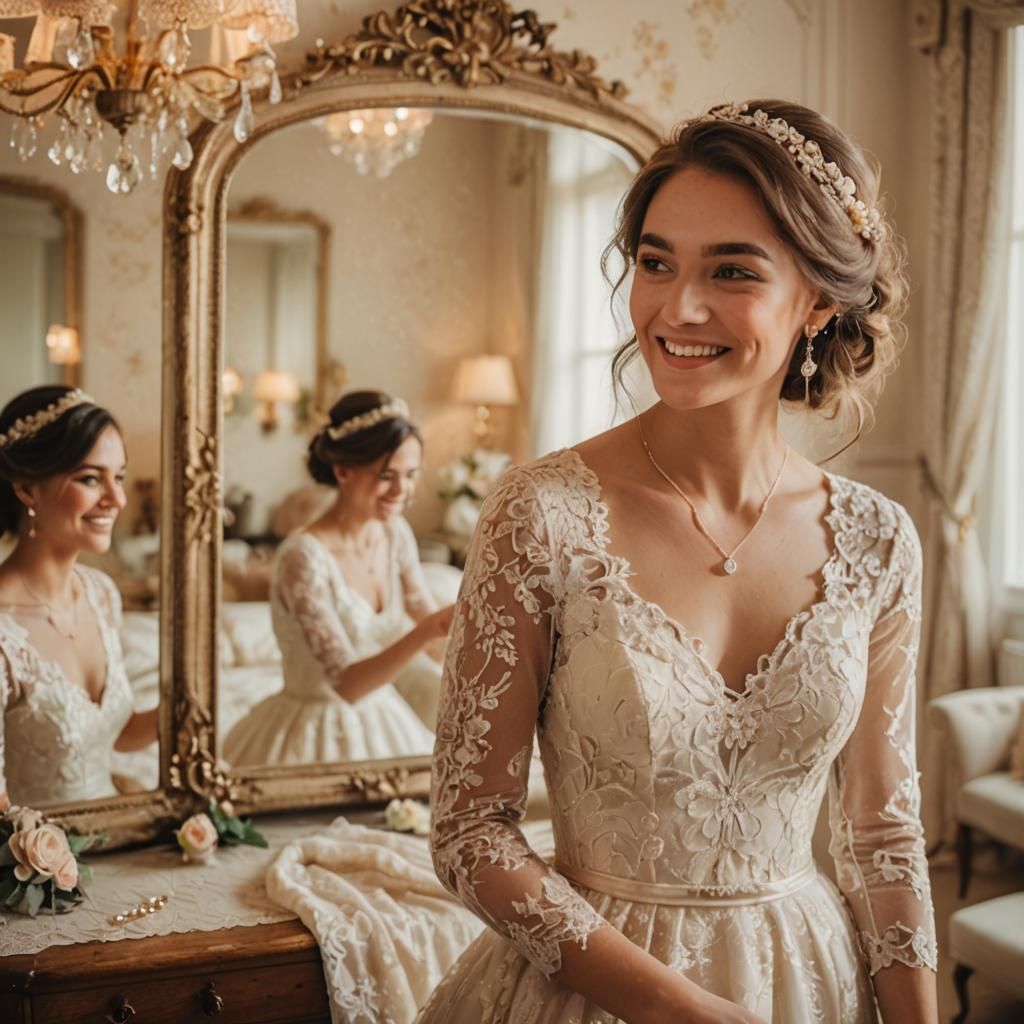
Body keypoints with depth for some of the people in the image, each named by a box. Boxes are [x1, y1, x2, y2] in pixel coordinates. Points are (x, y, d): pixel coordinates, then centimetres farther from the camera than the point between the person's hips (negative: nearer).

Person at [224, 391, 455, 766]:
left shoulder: (395, 533, -3)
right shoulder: (304, 558, -24)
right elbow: (347, 684, -26)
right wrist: (426, 632, -38)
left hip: (381, 721, 6)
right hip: (319, 734, -6)